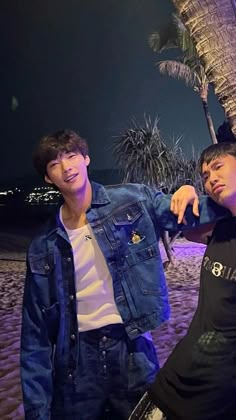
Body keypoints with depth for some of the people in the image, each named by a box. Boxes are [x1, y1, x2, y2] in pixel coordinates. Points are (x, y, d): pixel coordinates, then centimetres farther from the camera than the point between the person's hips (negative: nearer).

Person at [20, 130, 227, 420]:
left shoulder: (134, 200, -6)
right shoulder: (44, 246, -1)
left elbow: (196, 217, -1)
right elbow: (36, 333, 3)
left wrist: (190, 195, -24)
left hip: (133, 350, -1)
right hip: (77, 362, 2)